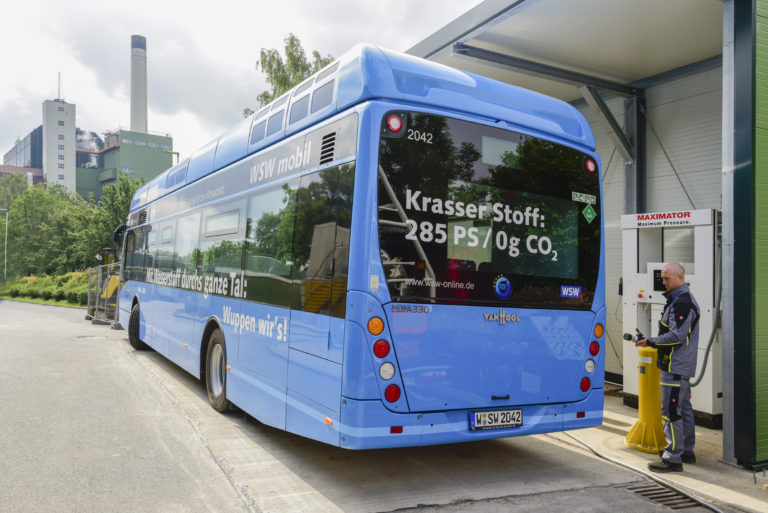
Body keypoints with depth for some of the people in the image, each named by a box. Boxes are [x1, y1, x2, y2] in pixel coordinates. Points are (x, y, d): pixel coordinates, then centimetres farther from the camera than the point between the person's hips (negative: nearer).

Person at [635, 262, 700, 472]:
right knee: (683, 407, 18)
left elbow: (676, 335, -22)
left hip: (675, 366, -11)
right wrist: (654, 343, 13)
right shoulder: (684, 299, 16)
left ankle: (673, 458, -4)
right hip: (683, 365, 11)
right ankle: (687, 450, 28)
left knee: (671, 411, -8)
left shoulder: (681, 302, -18)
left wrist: (650, 342, -14)